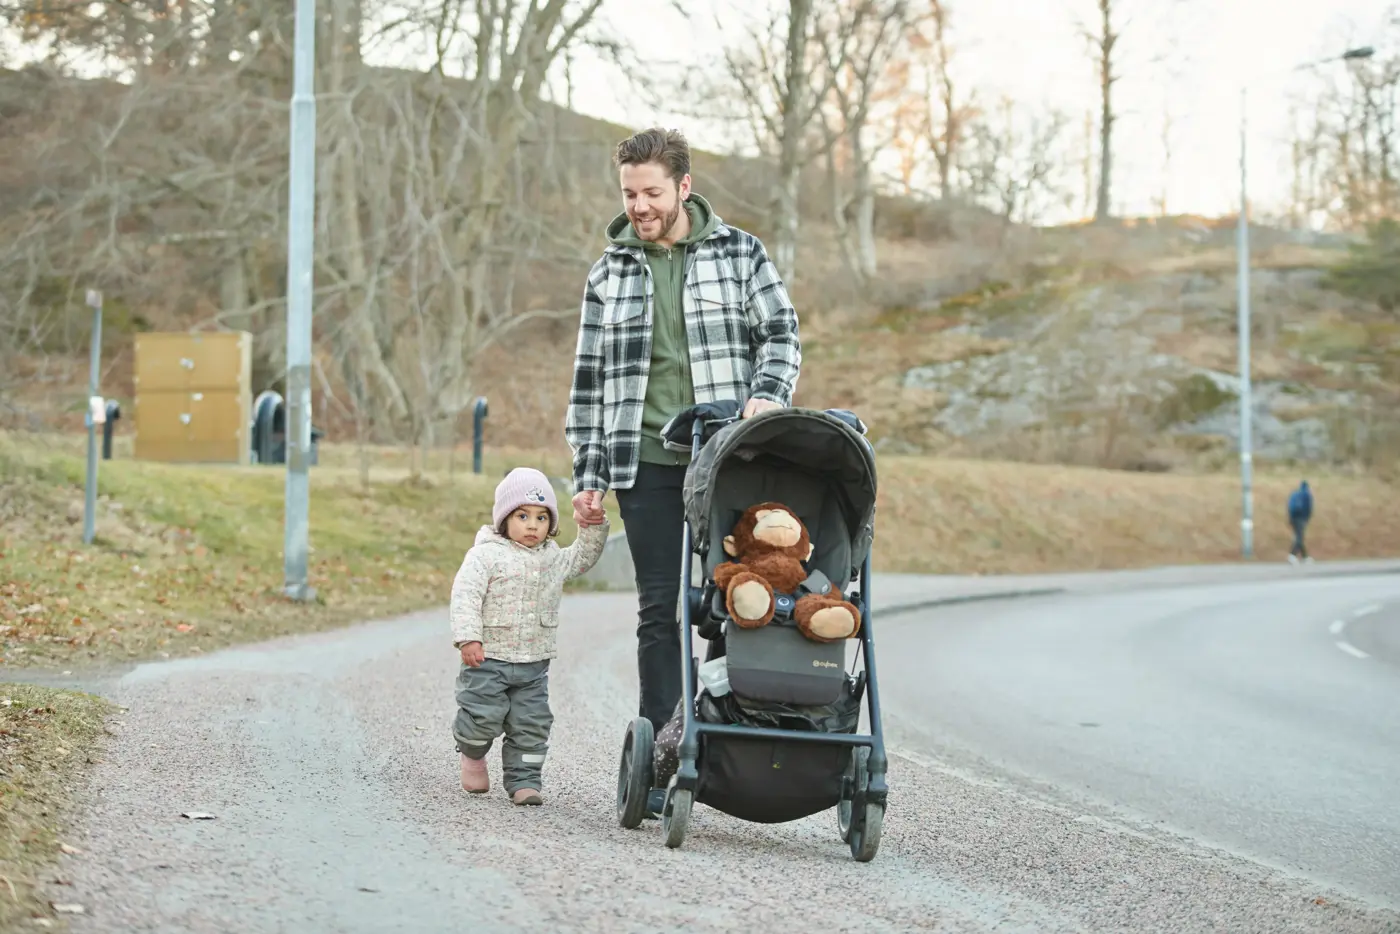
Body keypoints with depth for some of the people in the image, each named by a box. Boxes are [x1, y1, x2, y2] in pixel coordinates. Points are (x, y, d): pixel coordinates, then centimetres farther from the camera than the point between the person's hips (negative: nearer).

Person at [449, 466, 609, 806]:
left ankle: (524, 781, 10)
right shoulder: (486, 555, -9)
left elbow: (584, 556, 24)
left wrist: (594, 526, 8)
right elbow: (465, 595, -15)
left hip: (534, 663, 5)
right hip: (488, 658, -5)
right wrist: (468, 638, -24)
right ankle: (472, 753, 24)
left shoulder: (553, 558, 10)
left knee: (531, 725, 2)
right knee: (484, 717, -6)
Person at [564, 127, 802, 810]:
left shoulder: (739, 253, 7)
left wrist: (767, 393, -17)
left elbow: (781, 333, 4)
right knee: (659, 610, 0)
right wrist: (588, 476, 7)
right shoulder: (609, 274, 12)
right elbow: (590, 381, 12)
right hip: (647, 464, 1)